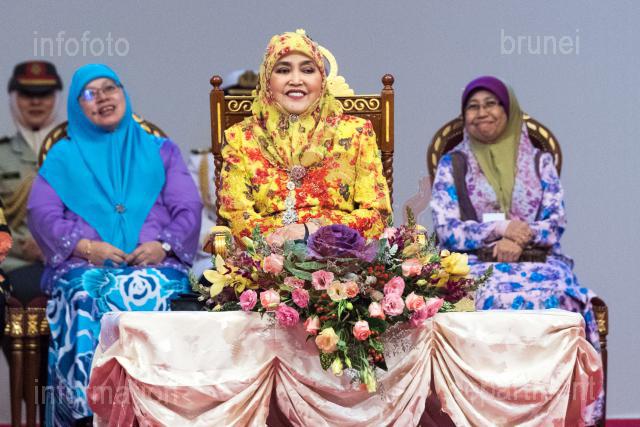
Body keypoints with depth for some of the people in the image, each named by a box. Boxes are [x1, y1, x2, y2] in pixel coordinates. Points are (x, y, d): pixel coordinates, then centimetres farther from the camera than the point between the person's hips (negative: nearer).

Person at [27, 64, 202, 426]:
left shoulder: (161, 151, 23)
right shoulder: (63, 157, 22)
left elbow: (188, 208, 12)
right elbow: (42, 213, 8)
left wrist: (163, 245, -9)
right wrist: (84, 246, -10)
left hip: (154, 265, 0)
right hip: (84, 266, 0)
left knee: (152, 294, -35)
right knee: (88, 301, -35)